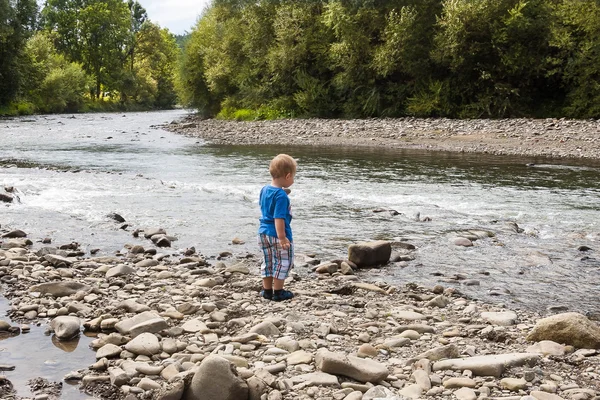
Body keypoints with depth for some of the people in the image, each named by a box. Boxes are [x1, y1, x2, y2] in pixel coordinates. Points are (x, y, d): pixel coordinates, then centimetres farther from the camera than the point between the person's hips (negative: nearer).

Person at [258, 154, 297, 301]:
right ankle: (278, 292, 11)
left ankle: (267, 290, 26)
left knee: (268, 262, 19)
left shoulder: (264, 189, 5)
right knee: (283, 262, 7)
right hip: (277, 234, -8)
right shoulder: (281, 195, -21)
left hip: (263, 232, 8)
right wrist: (282, 237, -25)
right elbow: (279, 218, -25)